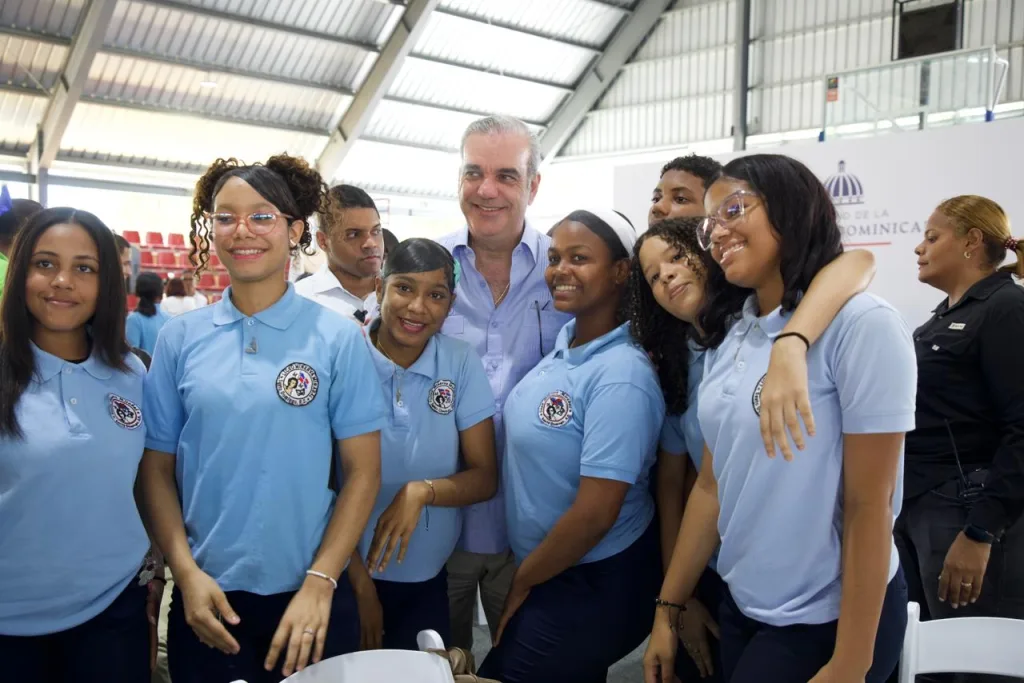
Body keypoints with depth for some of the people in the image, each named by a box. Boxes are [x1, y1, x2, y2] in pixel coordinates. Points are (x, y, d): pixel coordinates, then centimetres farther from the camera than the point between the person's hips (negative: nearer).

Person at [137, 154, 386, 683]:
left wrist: (320, 583, -10)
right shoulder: (179, 337, 1)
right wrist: (186, 573, -7)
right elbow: (157, 468, 3)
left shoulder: (339, 338, -4)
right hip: (206, 598, 1)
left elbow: (363, 470, -4)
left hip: (309, 598, -1)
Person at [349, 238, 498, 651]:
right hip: (350, 575, -2)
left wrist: (422, 491, -23)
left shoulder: (462, 364, -6)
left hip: (430, 579, 2)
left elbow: (484, 478, -4)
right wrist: (360, 583, -10)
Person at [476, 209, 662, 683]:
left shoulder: (621, 377, -25)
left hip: (595, 589, -8)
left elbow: (595, 513, -24)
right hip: (547, 573, 8)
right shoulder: (564, 340, 0)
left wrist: (522, 583, -11)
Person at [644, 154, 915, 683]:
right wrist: (668, 608, 6)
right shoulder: (728, 341, 4)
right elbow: (711, 486, 6)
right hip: (741, 606, 7)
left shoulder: (862, 325, -17)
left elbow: (869, 507, -18)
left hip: (830, 618, -6)